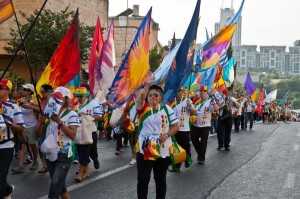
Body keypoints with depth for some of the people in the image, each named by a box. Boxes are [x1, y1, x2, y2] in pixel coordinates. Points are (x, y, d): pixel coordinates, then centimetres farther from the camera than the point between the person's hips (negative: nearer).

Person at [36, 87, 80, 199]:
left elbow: (72, 135, -17)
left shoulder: (71, 114, -7)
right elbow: (39, 134, 10)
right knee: (59, 186, 15)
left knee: (54, 186, -12)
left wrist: (59, 122, -23)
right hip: (50, 155, 6)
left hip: (63, 156, -6)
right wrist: (42, 122, -9)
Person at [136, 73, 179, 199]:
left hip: (163, 151, 2)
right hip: (144, 150, -1)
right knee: (143, 179, 0)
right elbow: (141, 98, -23)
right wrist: (147, 85, -37)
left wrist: (167, 134, -15)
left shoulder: (167, 109, 4)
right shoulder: (143, 108, -1)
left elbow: (175, 126, 4)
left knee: (161, 179, 14)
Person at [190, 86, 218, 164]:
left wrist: (213, 102, -39)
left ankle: (202, 158, 17)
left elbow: (217, 109, -25)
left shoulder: (210, 101, -8)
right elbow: (193, 112, 15)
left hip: (205, 125, -5)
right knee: (194, 140, 12)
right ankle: (200, 153, 34)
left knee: (203, 142, 3)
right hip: (195, 125, 5)